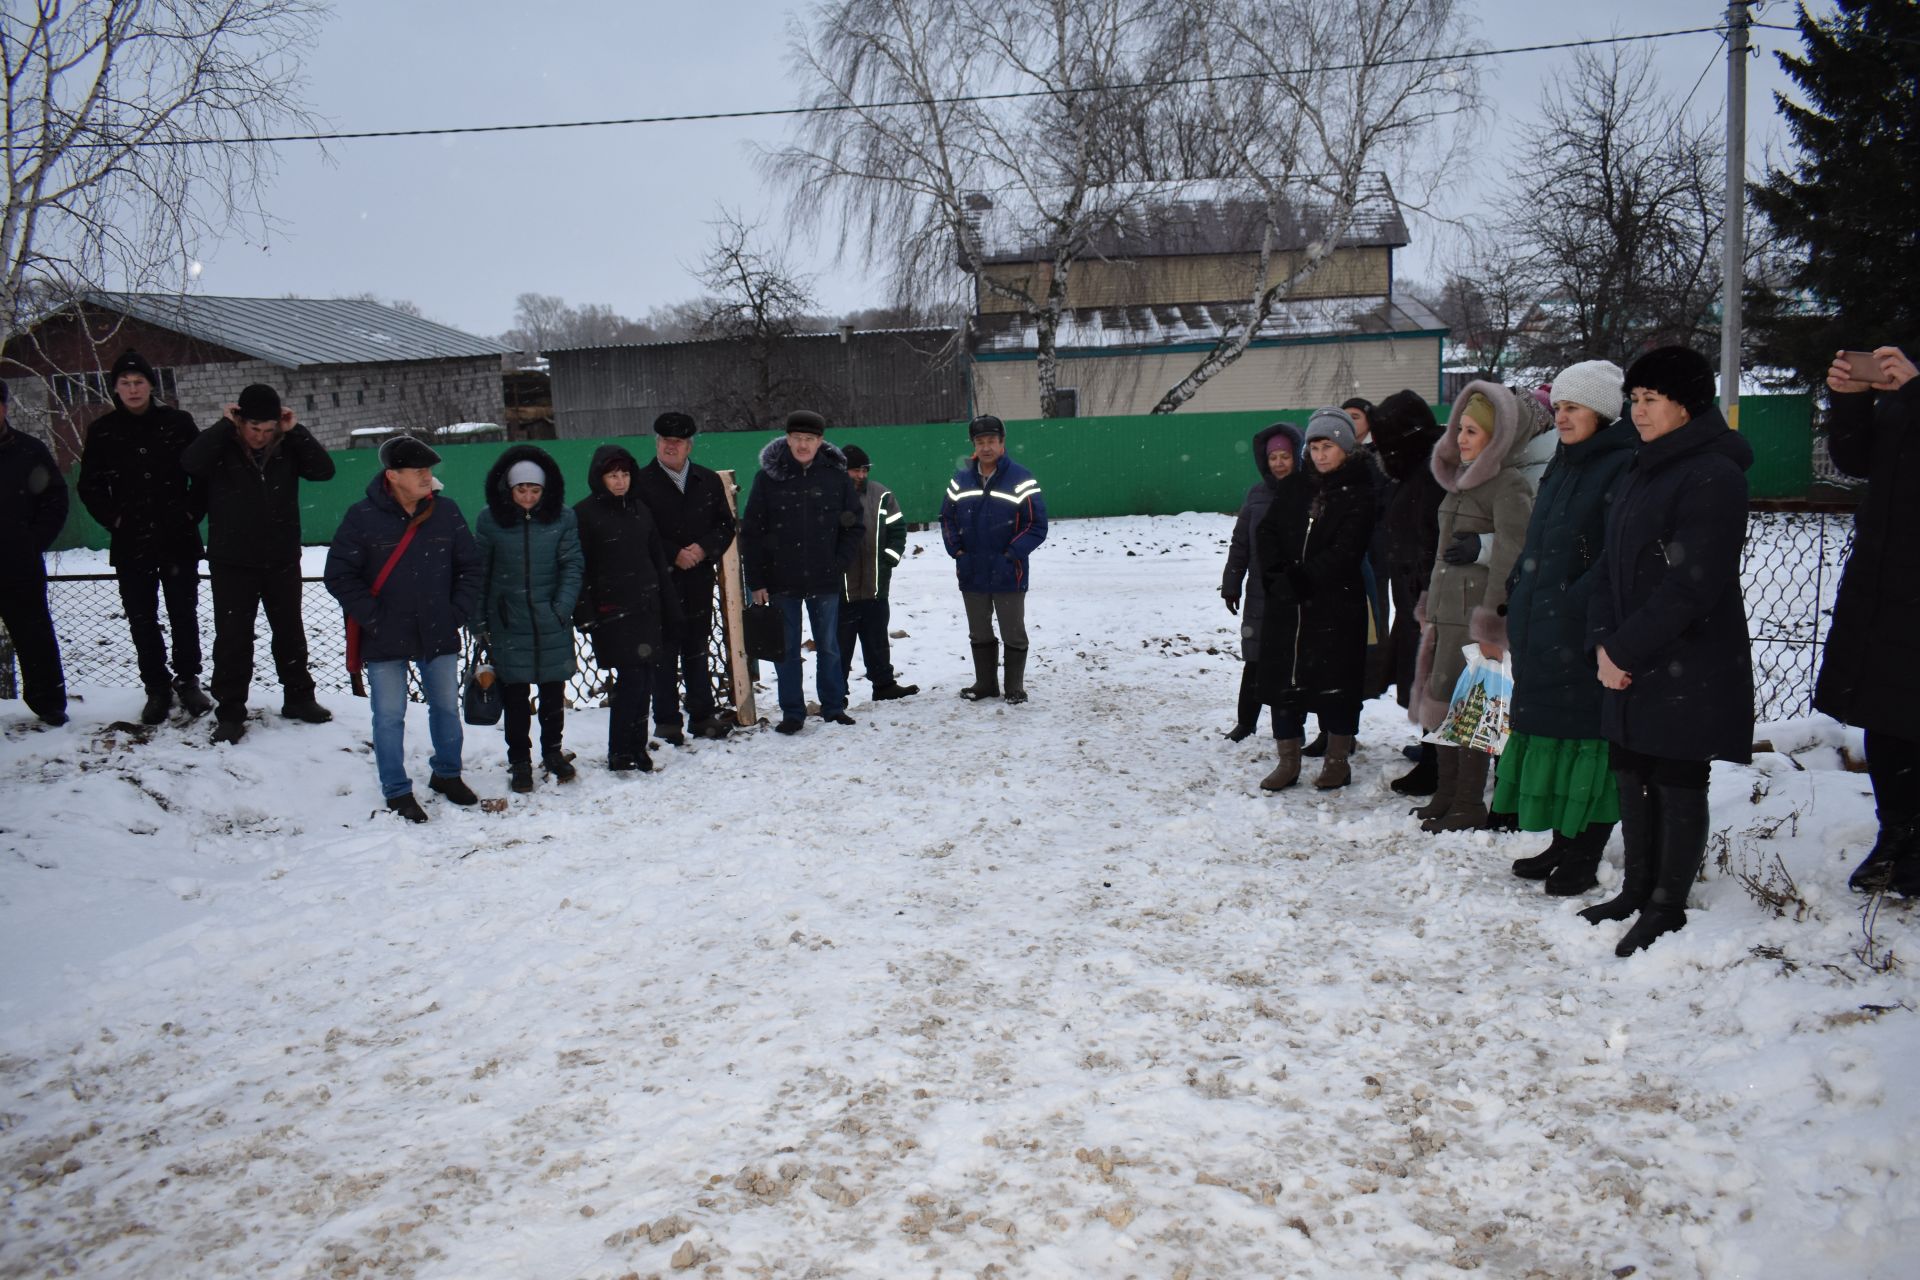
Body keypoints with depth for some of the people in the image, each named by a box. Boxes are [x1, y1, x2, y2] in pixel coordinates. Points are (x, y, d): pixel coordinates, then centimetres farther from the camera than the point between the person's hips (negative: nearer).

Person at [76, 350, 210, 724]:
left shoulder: (177, 422, 0)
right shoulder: (103, 430, 3)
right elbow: (89, 486, 9)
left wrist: (192, 512, -3)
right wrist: (113, 519, -2)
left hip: (177, 538, -1)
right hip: (130, 542, 1)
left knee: (184, 613, 6)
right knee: (141, 619, 5)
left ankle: (188, 679, 20)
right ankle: (157, 687, 14)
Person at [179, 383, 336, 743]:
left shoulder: (287, 447, -1)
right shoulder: (221, 447, -7)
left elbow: (324, 469, -11)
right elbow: (189, 463, -26)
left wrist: (295, 430, -16)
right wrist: (224, 426, -22)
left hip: (282, 560, 3)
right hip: (232, 563, -2)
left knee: (290, 632, 14)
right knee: (232, 639, 1)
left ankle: (298, 697, 28)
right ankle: (230, 712, 9)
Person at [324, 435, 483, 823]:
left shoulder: (446, 512, 0)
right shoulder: (362, 517, -10)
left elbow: (470, 567, 8)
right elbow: (339, 575, -7)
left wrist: (457, 613, 0)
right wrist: (373, 618, -11)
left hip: (438, 635, 3)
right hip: (385, 640, -3)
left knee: (446, 707, 14)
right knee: (389, 716, 3)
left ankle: (447, 774, 34)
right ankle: (397, 791, 17)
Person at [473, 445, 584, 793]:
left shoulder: (563, 517, -3)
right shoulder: (490, 520, -3)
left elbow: (573, 565, -1)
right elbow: (478, 573, 1)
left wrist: (562, 607, -12)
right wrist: (478, 621, -1)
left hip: (552, 624, 1)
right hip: (508, 623, -1)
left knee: (554, 691, 13)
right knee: (515, 695, 5)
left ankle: (553, 751, 31)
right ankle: (519, 761, 19)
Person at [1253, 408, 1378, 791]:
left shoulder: (1359, 492, -2)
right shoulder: (1294, 487, 12)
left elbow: (1346, 549, -12)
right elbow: (1266, 530, 7)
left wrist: (1304, 576, -19)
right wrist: (1276, 571, -9)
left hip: (1336, 604, -4)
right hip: (1286, 603, 4)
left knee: (1335, 679, 2)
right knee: (1282, 676, 5)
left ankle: (1338, 760, 16)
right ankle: (1288, 761, 15)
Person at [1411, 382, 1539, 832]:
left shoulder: (1510, 485, -10)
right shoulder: (1462, 481, 18)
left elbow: (1510, 558, -16)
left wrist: (1490, 623, -20)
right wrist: (1430, 608, 22)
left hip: (1476, 613, -9)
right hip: (1447, 609, 9)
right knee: (1442, 702, 11)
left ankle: (1468, 805, 2)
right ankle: (1446, 794, 21)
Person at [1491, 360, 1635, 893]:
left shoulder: (1624, 468, -12)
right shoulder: (1562, 466, 16)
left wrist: (1578, 607, -21)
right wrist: (1516, 601, 13)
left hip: (1584, 640, -9)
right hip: (1541, 637, 9)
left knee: (1587, 737, 0)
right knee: (1552, 731, 15)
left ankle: (1584, 859, 11)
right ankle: (1563, 845, 27)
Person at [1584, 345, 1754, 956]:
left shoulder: (1714, 476, -14)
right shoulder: (1639, 475, 15)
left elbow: (1690, 585, -20)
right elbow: (1610, 567, 14)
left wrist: (1626, 650, -16)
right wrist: (1603, 643, 0)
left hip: (1687, 674, -8)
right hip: (1628, 671, 8)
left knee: (1677, 787, 2)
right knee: (1633, 779, 15)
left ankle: (1667, 907, 13)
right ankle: (1637, 892, 28)